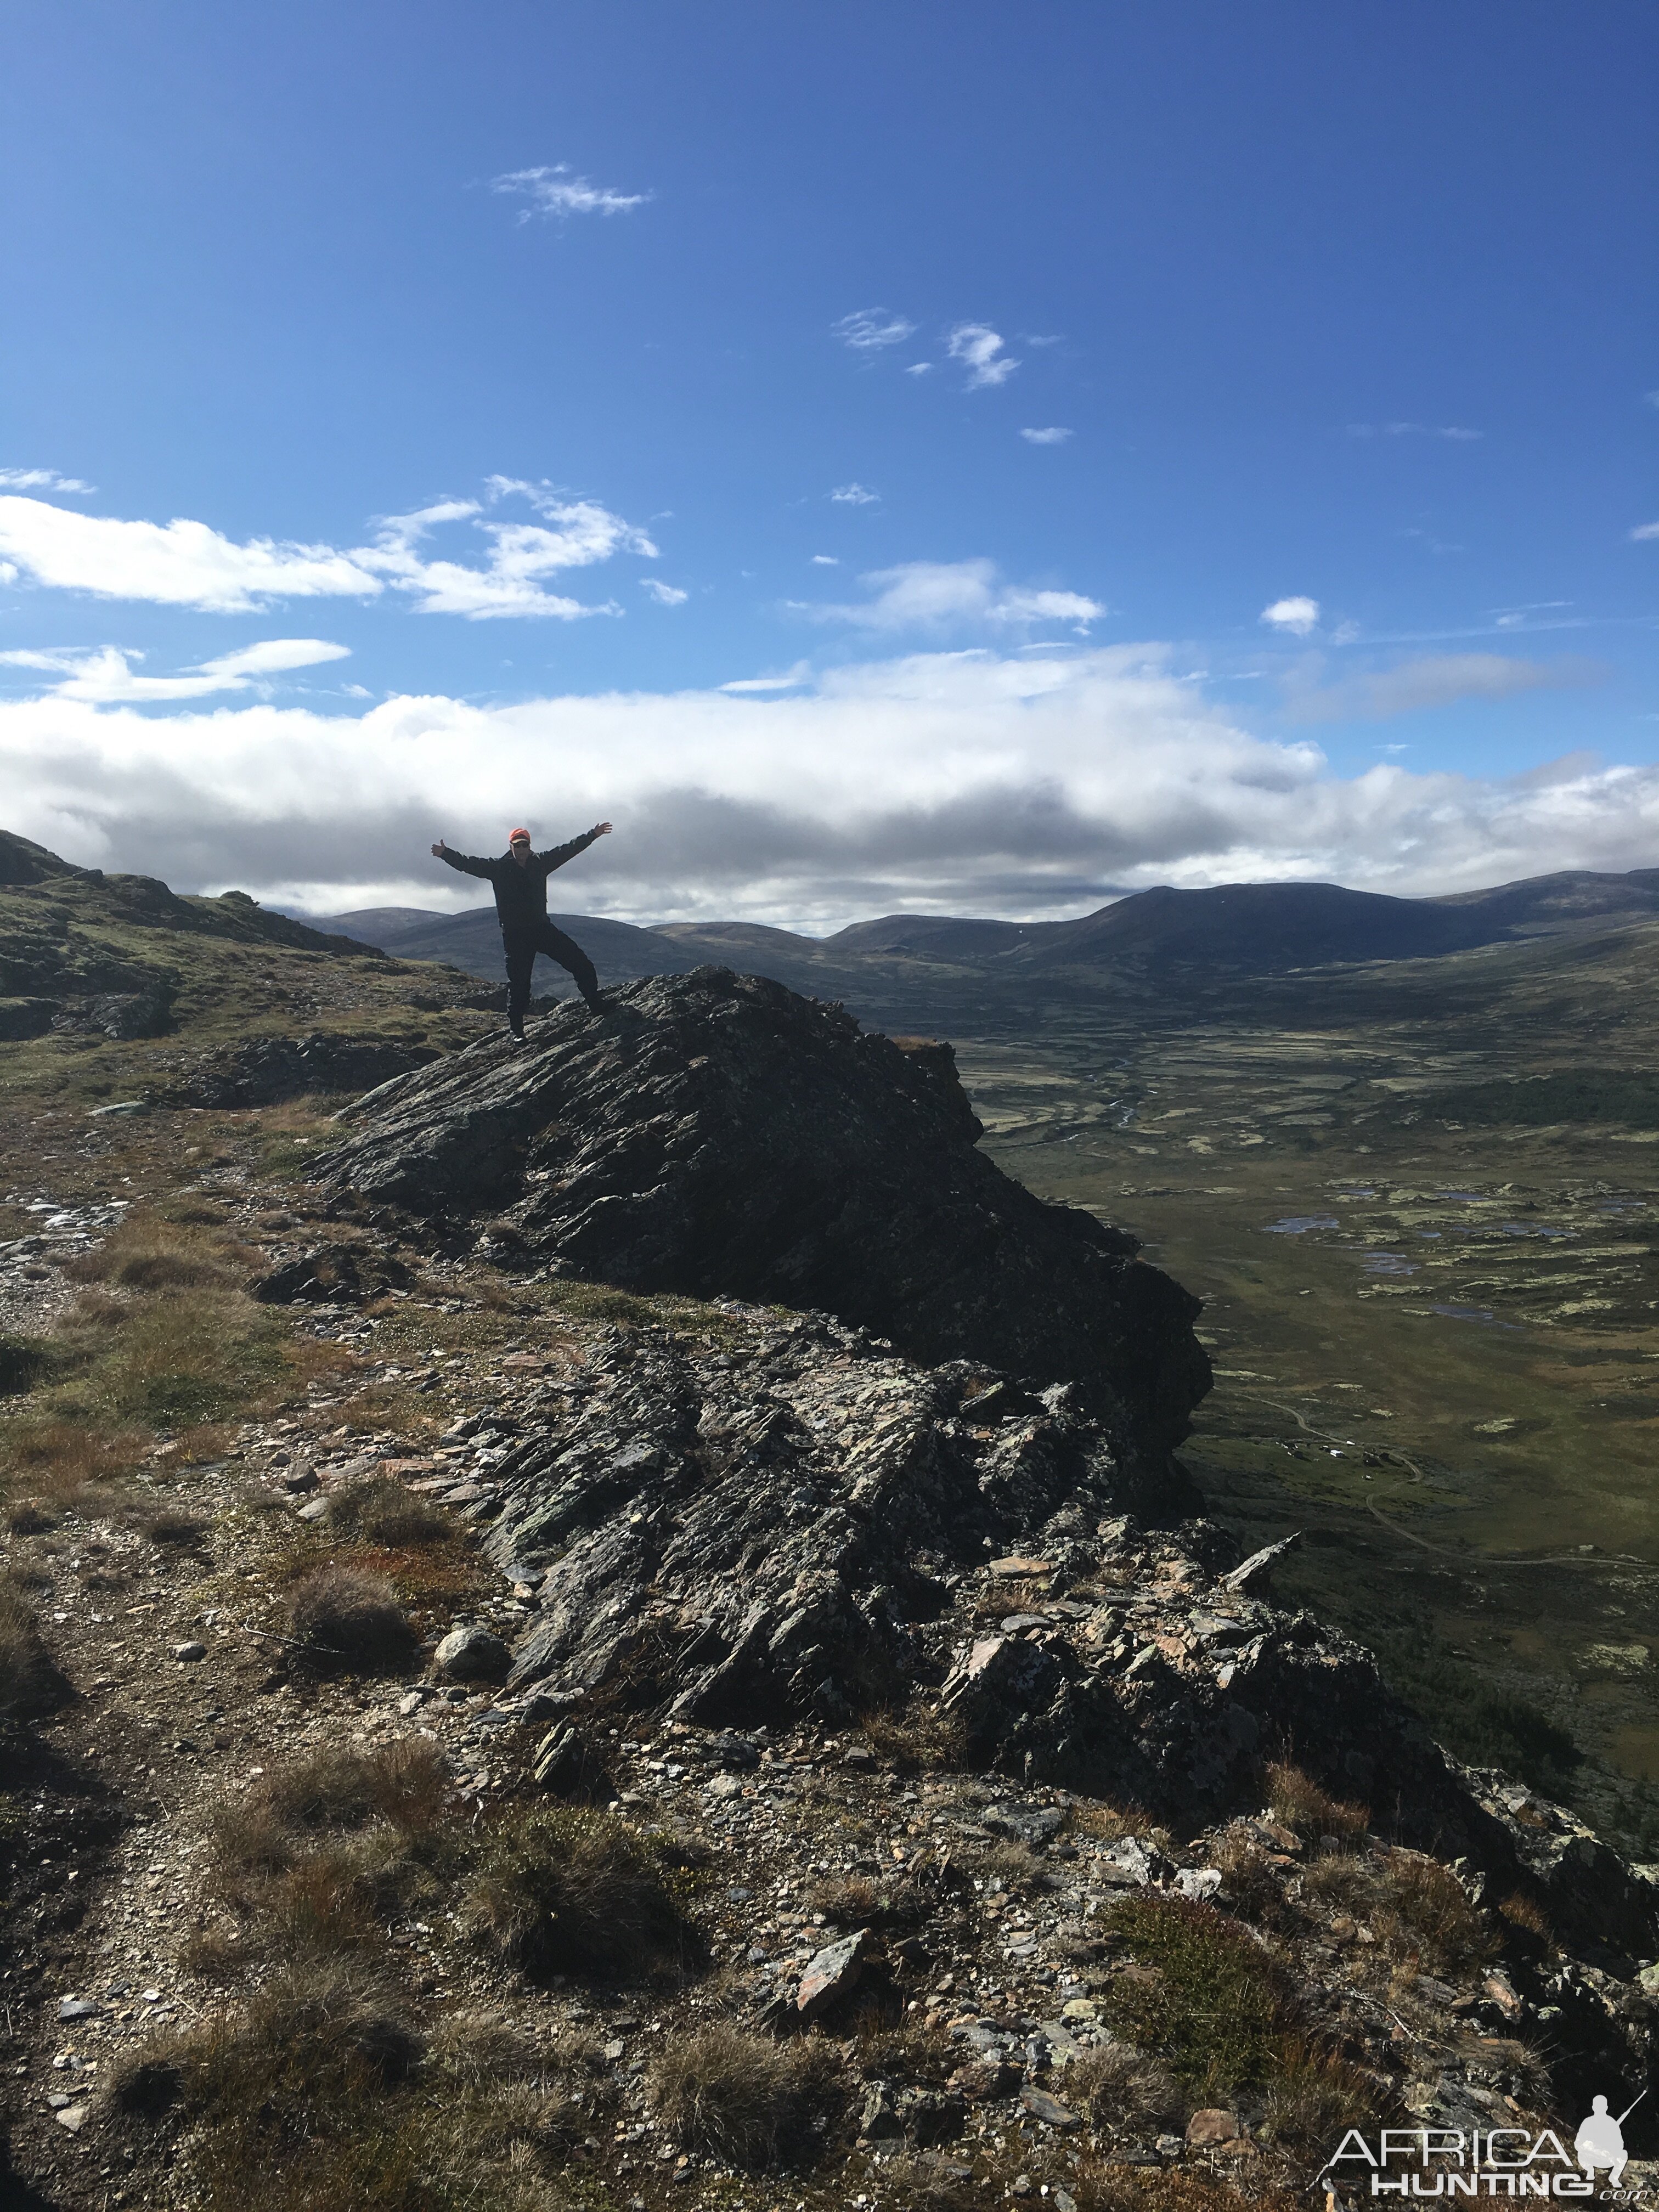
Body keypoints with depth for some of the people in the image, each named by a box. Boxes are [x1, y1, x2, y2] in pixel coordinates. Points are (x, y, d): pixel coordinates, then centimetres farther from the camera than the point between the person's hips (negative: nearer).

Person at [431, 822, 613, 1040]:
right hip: (515, 935, -3)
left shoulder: (540, 863, 6)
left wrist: (593, 834, 12)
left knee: (581, 964, 0)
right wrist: (446, 853, -23)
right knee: (519, 983, -1)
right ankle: (517, 1031, 8)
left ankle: (597, 1008, 12)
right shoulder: (498, 868, -2)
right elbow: (469, 864, -9)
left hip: (542, 928, 3)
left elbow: (568, 850, 11)